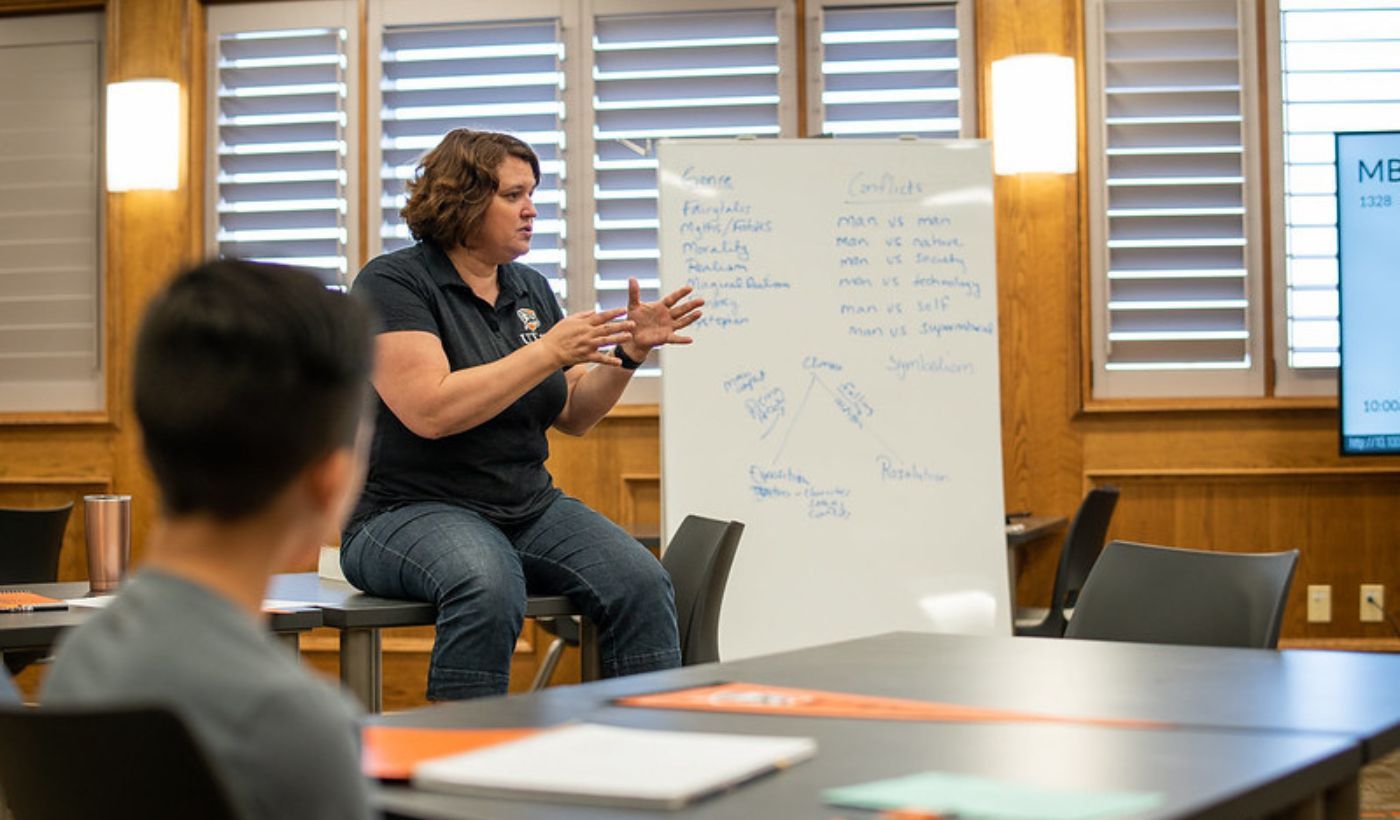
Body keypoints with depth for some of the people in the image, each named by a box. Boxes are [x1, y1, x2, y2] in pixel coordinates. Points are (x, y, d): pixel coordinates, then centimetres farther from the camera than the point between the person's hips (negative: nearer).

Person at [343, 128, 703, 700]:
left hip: (528, 507, 6)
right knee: (489, 586, -38)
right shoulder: (393, 283, -7)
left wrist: (630, 350, -2)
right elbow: (431, 412, -21)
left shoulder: (531, 290, 14)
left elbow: (574, 416, 15)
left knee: (641, 582, -19)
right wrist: (549, 352, -20)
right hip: (409, 511, -6)